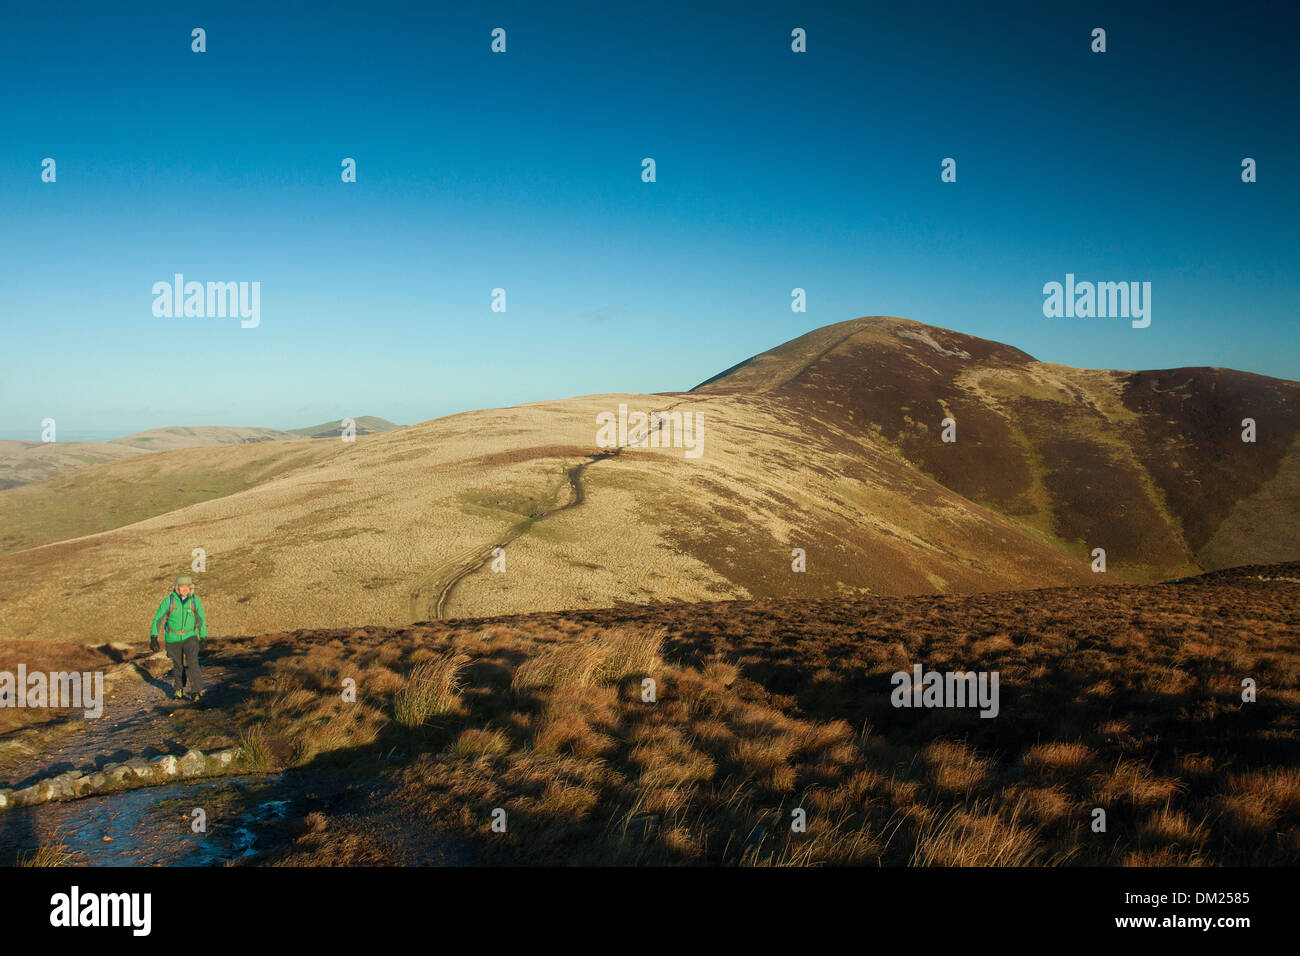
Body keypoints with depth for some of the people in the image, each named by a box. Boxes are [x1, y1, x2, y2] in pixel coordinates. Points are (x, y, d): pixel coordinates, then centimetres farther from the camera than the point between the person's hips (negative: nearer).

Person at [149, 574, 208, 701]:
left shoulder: (195, 600, -3)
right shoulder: (169, 600, -7)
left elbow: (202, 619, 10)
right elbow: (158, 618, -2)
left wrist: (203, 636, 13)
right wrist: (153, 637, -8)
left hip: (190, 637, 0)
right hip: (173, 639, 0)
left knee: (192, 662, -18)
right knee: (177, 665, 10)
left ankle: (196, 690, -17)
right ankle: (178, 689, 32)